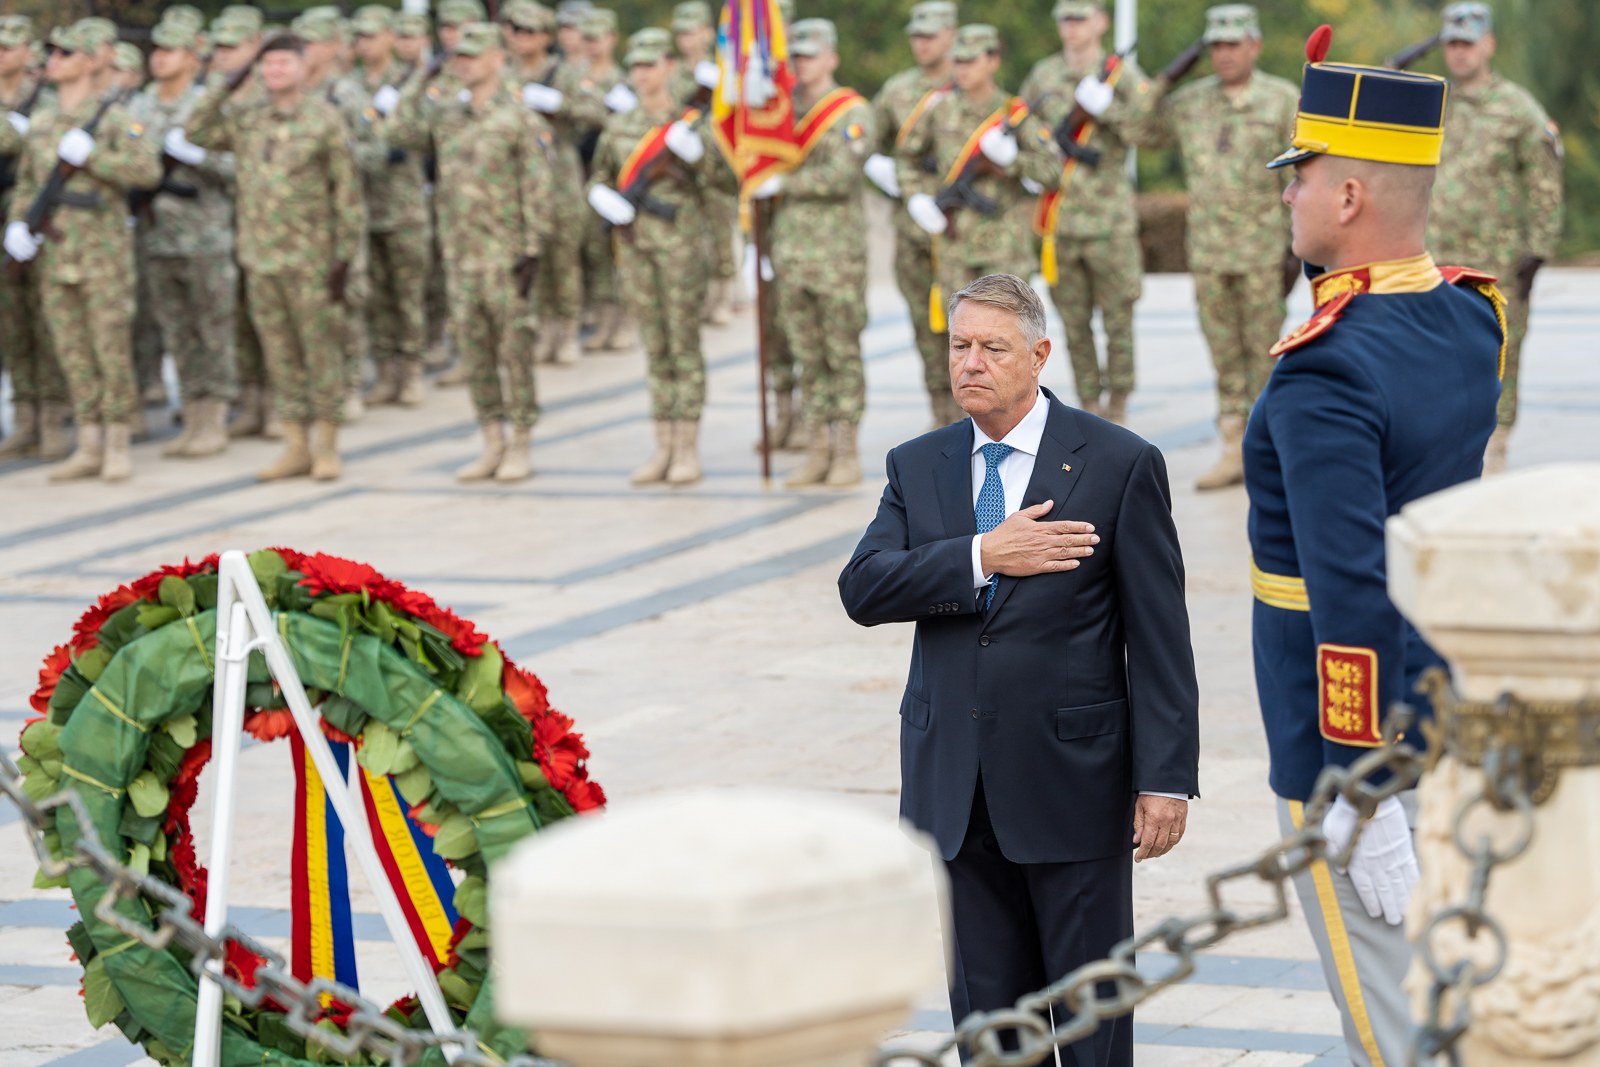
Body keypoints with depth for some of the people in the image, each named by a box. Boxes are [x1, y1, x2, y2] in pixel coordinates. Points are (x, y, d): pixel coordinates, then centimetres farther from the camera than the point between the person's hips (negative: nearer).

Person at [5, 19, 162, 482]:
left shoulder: (112, 117, -6)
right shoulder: (40, 125, 12)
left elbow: (147, 169, -18)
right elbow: (26, 184, 18)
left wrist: (88, 155, -21)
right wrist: (16, 225, -1)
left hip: (103, 254, -5)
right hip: (54, 256, 6)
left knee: (112, 351, -1)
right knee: (73, 356, 7)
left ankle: (119, 446, 7)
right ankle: (89, 448, 12)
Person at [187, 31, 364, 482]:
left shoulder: (325, 119, -5)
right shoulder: (247, 121, 10)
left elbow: (348, 191, -6)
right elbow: (197, 132, 5)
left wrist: (345, 255, -11)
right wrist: (226, 88, -1)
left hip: (311, 259, -5)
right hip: (260, 258, 5)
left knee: (321, 353, 0)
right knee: (281, 357, 8)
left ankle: (326, 448, 8)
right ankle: (296, 447, 14)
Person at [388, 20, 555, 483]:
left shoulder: (520, 120, -7)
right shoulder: (446, 114, 10)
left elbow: (539, 192, -10)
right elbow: (402, 131, -1)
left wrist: (533, 252, -15)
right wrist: (421, 82, -1)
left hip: (506, 254, -6)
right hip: (460, 254, 6)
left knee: (514, 351, 0)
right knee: (474, 351, 8)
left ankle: (519, 448, 7)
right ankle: (492, 444, 16)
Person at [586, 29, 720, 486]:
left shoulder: (690, 121, -1)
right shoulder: (618, 126, 10)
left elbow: (724, 173, -8)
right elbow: (599, 181, 17)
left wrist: (695, 152, -25)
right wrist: (606, 201, -5)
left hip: (681, 242, -4)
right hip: (635, 242, 4)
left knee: (684, 345, -3)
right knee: (655, 349, 6)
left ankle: (688, 450, 0)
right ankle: (663, 448, 10)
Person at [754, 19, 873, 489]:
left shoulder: (852, 112, -5)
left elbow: (840, 176, -18)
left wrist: (783, 183, -16)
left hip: (838, 253, -5)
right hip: (790, 251, 5)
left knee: (843, 354, -1)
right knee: (808, 357, 7)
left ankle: (847, 452, 3)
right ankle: (819, 450, 10)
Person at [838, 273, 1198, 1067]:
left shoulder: (1120, 465, -4)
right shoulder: (917, 467, 9)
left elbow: (1159, 636, -6)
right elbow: (863, 589, -6)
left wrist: (1166, 779, -11)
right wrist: (982, 559, -18)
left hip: (1072, 780, -4)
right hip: (955, 788, 4)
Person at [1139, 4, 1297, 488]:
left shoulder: (1283, 100, -2)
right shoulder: (1189, 103, 7)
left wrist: (1301, 243, -7)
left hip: (1263, 251, -4)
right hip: (1207, 249, 4)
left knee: (1264, 351, 0)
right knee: (1224, 356, 6)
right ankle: (1233, 452, 9)